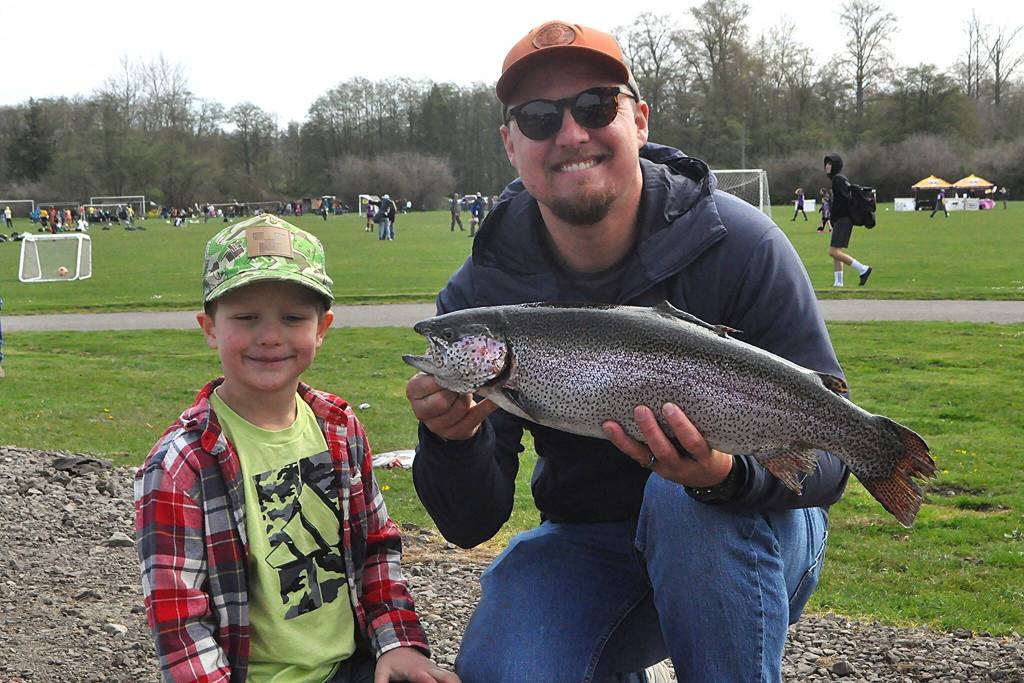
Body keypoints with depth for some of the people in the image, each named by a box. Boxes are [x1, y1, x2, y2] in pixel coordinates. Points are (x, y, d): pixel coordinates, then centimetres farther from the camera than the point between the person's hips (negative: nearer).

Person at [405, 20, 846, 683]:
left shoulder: (740, 243, -18)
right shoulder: (479, 294, -11)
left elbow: (826, 456, -19)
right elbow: (473, 524, -10)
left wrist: (730, 473, -42)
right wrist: (451, 442, -33)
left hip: (750, 537, -2)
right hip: (586, 546, 3)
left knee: (683, 499, -35)